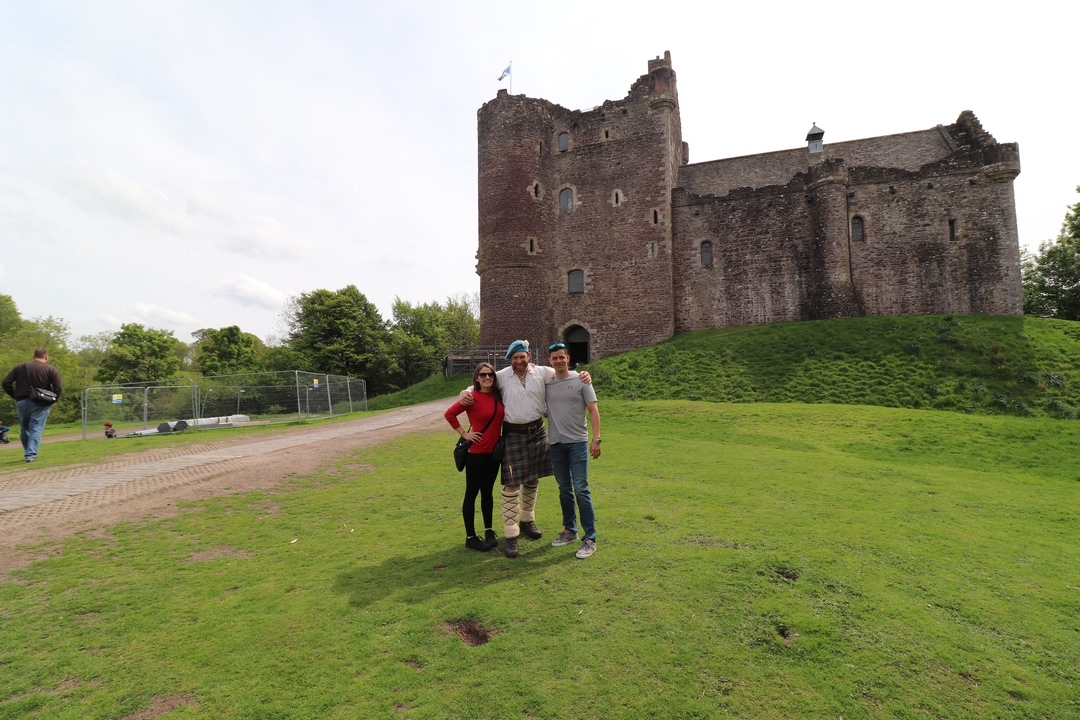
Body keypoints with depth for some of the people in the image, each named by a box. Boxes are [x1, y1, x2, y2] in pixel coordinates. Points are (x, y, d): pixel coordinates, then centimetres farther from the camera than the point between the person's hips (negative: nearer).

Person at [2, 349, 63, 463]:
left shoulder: (19, 367, 8)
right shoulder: (51, 369, -2)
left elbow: (5, 383, 2)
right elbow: (58, 388, -10)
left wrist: (15, 396, 11)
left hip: (22, 402, 3)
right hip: (40, 404, -3)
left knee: (24, 430, 17)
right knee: (36, 430, -1)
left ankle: (28, 453, 28)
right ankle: (31, 455, -7)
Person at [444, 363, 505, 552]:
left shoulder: (498, 396, 3)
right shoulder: (472, 397, -14)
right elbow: (449, 414, -11)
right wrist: (464, 433, -11)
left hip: (494, 451, 6)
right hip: (476, 452, -6)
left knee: (487, 491, 17)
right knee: (472, 493, 5)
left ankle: (489, 531, 30)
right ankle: (470, 537, 15)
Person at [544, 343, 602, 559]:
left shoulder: (580, 380, -3)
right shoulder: (546, 383, 5)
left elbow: (593, 410, -5)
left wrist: (596, 439, -12)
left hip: (578, 442, -4)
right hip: (556, 443, 4)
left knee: (581, 489, -5)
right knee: (564, 490, 14)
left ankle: (590, 538, 3)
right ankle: (570, 531, 28)